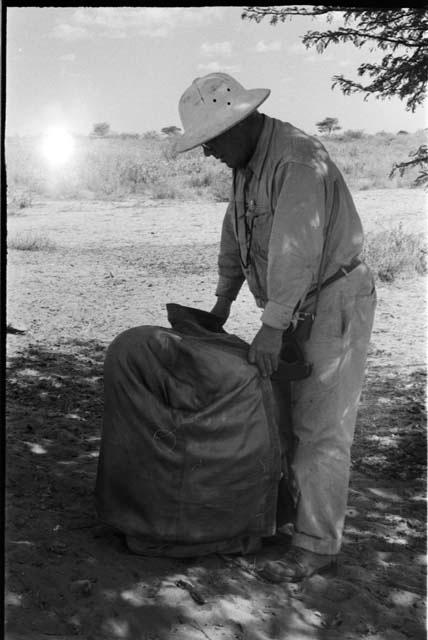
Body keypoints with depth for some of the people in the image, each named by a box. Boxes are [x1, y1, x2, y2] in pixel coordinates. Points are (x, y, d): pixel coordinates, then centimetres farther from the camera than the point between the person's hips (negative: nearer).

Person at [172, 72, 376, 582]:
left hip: (335, 301, -9)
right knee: (285, 413, 15)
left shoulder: (298, 159, -24)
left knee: (321, 427, -6)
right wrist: (223, 300, 19)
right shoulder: (247, 161, 7)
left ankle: (316, 545, 1)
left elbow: (296, 251, -29)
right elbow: (236, 233, 17)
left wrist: (272, 326, -27)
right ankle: (289, 507, 29)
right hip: (299, 307, 9)